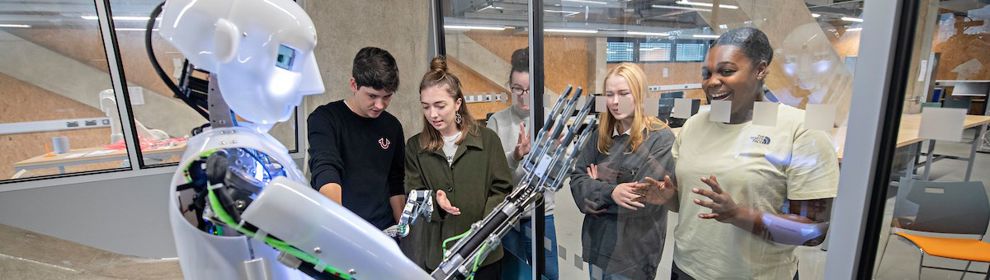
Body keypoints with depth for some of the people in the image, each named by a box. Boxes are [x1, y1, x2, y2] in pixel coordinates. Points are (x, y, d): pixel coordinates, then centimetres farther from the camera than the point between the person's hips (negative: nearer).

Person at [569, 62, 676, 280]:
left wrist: (597, 188, -9)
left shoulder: (661, 138, -14)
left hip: (634, 251, -5)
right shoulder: (601, 135, 3)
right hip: (597, 242, 5)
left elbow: (641, 199, -21)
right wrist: (609, 191, -20)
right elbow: (577, 179, -3)